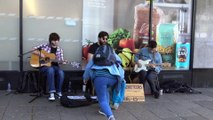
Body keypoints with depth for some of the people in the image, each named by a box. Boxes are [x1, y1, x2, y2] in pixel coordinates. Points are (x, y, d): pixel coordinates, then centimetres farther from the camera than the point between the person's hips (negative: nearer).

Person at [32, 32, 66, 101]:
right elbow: (33, 50, 2)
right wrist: (40, 54, -14)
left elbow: (61, 60, 4)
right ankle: (52, 92, -36)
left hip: (54, 66, 3)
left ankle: (59, 92, -13)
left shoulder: (60, 50, 9)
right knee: (50, 70, -38)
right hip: (44, 66, -2)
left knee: (61, 73, -31)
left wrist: (63, 62, -19)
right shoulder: (45, 46, 2)